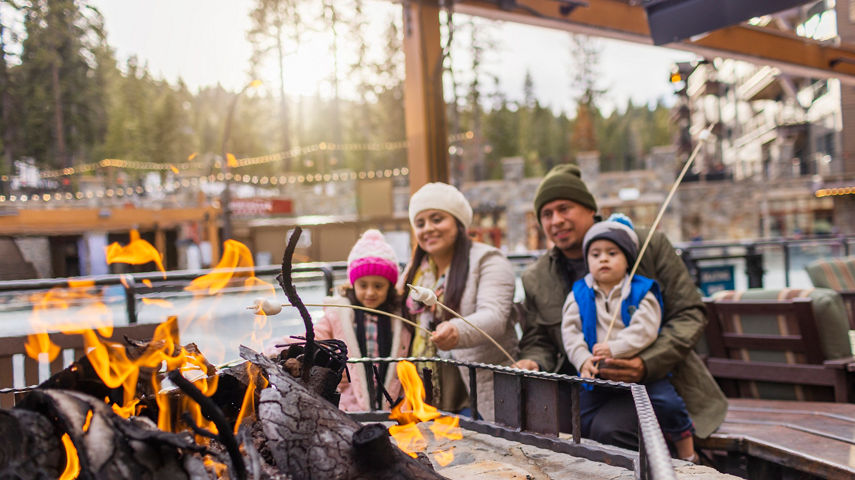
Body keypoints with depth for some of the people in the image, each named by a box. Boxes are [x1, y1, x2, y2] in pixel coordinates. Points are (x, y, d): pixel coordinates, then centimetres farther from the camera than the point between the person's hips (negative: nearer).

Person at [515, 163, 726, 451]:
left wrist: (646, 365, -19)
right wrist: (533, 364, -12)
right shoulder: (536, 279, 10)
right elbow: (538, 342, 15)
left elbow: (689, 314, -3)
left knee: (607, 430, -32)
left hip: (654, 383, -3)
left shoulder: (648, 245, -1)